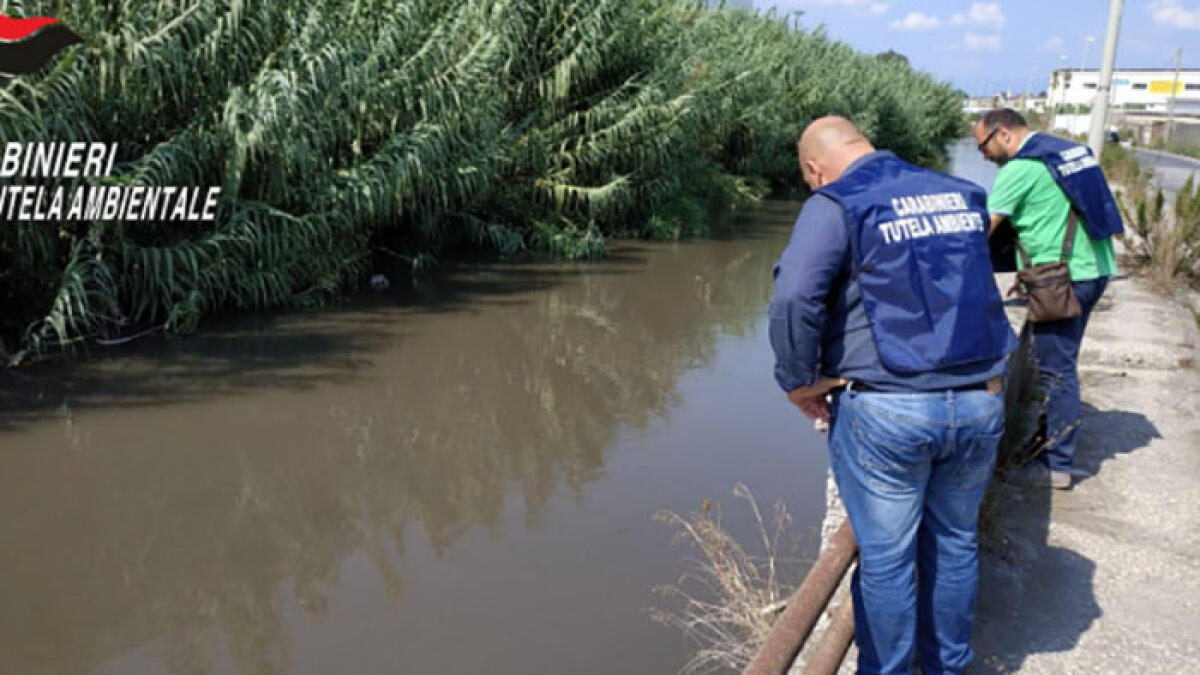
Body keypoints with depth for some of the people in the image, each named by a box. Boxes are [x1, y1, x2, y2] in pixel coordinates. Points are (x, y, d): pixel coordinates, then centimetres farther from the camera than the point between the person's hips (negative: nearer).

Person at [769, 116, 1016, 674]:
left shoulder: (837, 205, -8)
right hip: (980, 405, 6)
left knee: (886, 558, 9)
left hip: (886, 412, -6)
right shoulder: (960, 196, 11)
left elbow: (794, 299, -22)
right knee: (954, 543, 21)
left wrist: (800, 382, -9)